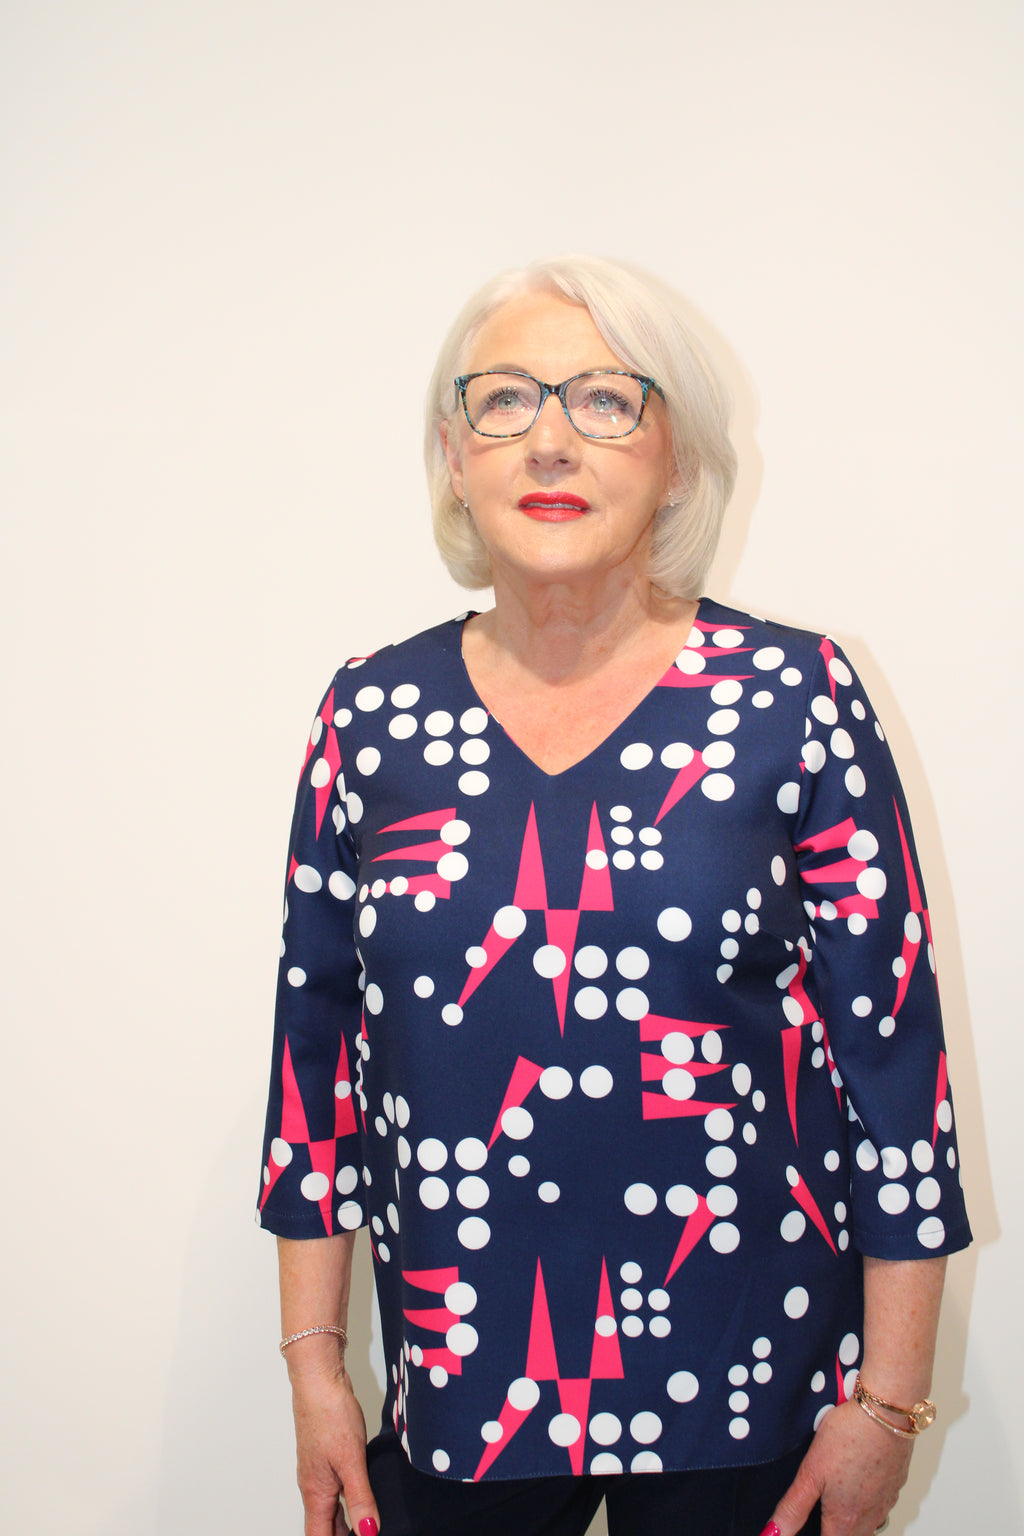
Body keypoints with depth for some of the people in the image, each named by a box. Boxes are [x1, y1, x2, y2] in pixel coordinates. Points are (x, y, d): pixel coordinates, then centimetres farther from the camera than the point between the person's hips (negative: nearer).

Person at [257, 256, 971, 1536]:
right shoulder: (371, 715, -1)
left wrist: (889, 1398, -5)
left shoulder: (792, 699, -8)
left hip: (743, 1390, -1)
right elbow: (319, 1041, 3)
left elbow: (892, 1039, -6)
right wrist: (312, 1362, 5)